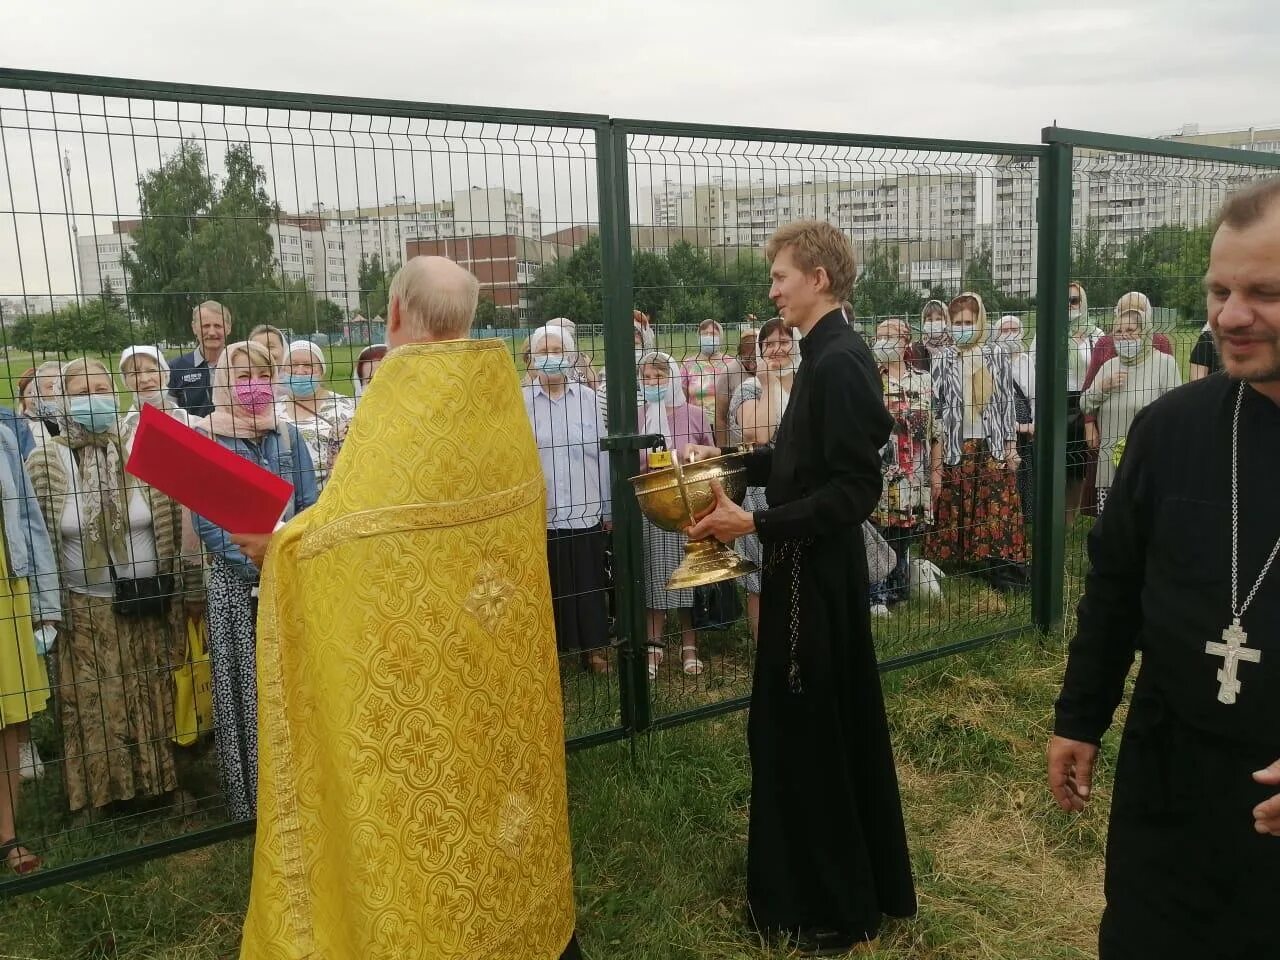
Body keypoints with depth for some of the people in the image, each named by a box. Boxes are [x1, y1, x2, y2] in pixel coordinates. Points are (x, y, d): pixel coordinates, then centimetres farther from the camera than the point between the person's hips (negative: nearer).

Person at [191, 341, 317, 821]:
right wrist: (255, 567, -12)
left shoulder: (288, 434, 8)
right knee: (244, 689, 2)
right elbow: (206, 522, -4)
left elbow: (310, 507, 7)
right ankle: (249, 798, 17)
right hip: (236, 580, -2)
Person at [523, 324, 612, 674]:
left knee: (589, 582, 10)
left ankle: (594, 646, 27)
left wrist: (609, 507, 7)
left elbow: (603, 453, 5)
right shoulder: (521, 402, -3)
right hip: (539, 513, -1)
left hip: (585, 510, 1)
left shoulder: (587, 397, 2)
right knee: (547, 585, 7)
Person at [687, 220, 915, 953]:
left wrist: (755, 524, -25)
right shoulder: (828, 353, 9)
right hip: (814, 566, 10)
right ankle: (863, 879, 40)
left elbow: (856, 489, -24)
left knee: (811, 729, 4)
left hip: (818, 571, -10)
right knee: (823, 722, 20)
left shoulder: (839, 361, -21)